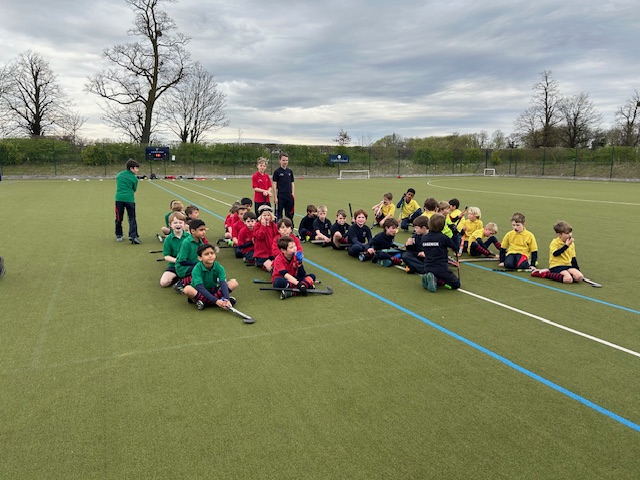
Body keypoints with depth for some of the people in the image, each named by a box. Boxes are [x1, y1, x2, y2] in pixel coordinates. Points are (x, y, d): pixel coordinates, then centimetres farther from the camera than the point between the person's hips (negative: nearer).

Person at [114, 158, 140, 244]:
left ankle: (118, 235, 22)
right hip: (129, 199, -3)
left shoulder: (119, 175, 12)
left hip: (119, 198, 3)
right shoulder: (134, 178, 2)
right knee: (132, 218, 1)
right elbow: (134, 190, 8)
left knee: (119, 218, 13)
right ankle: (133, 236, -10)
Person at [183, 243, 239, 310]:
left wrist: (226, 299, -40)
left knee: (234, 282, -15)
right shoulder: (197, 269, -22)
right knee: (187, 289, -34)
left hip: (213, 291, 4)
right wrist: (216, 301, -39)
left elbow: (223, 284, -22)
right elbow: (201, 288, -30)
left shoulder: (219, 267, -13)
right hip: (198, 292, -4)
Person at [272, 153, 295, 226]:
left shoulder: (290, 171, 10)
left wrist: (293, 193, 3)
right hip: (280, 197, -4)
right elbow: (274, 184, -5)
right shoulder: (277, 171, -3)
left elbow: (292, 183, 14)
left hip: (289, 196, 5)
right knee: (279, 214, 0)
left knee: (289, 214, 11)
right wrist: (275, 197, -10)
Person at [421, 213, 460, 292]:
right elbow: (455, 248, 0)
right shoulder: (444, 237, -10)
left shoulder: (424, 238, 3)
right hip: (441, 269, -6)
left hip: (427, 269, 6)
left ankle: (434, 279, -3)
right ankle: (436, 280, -13)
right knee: (456, 284, 8)